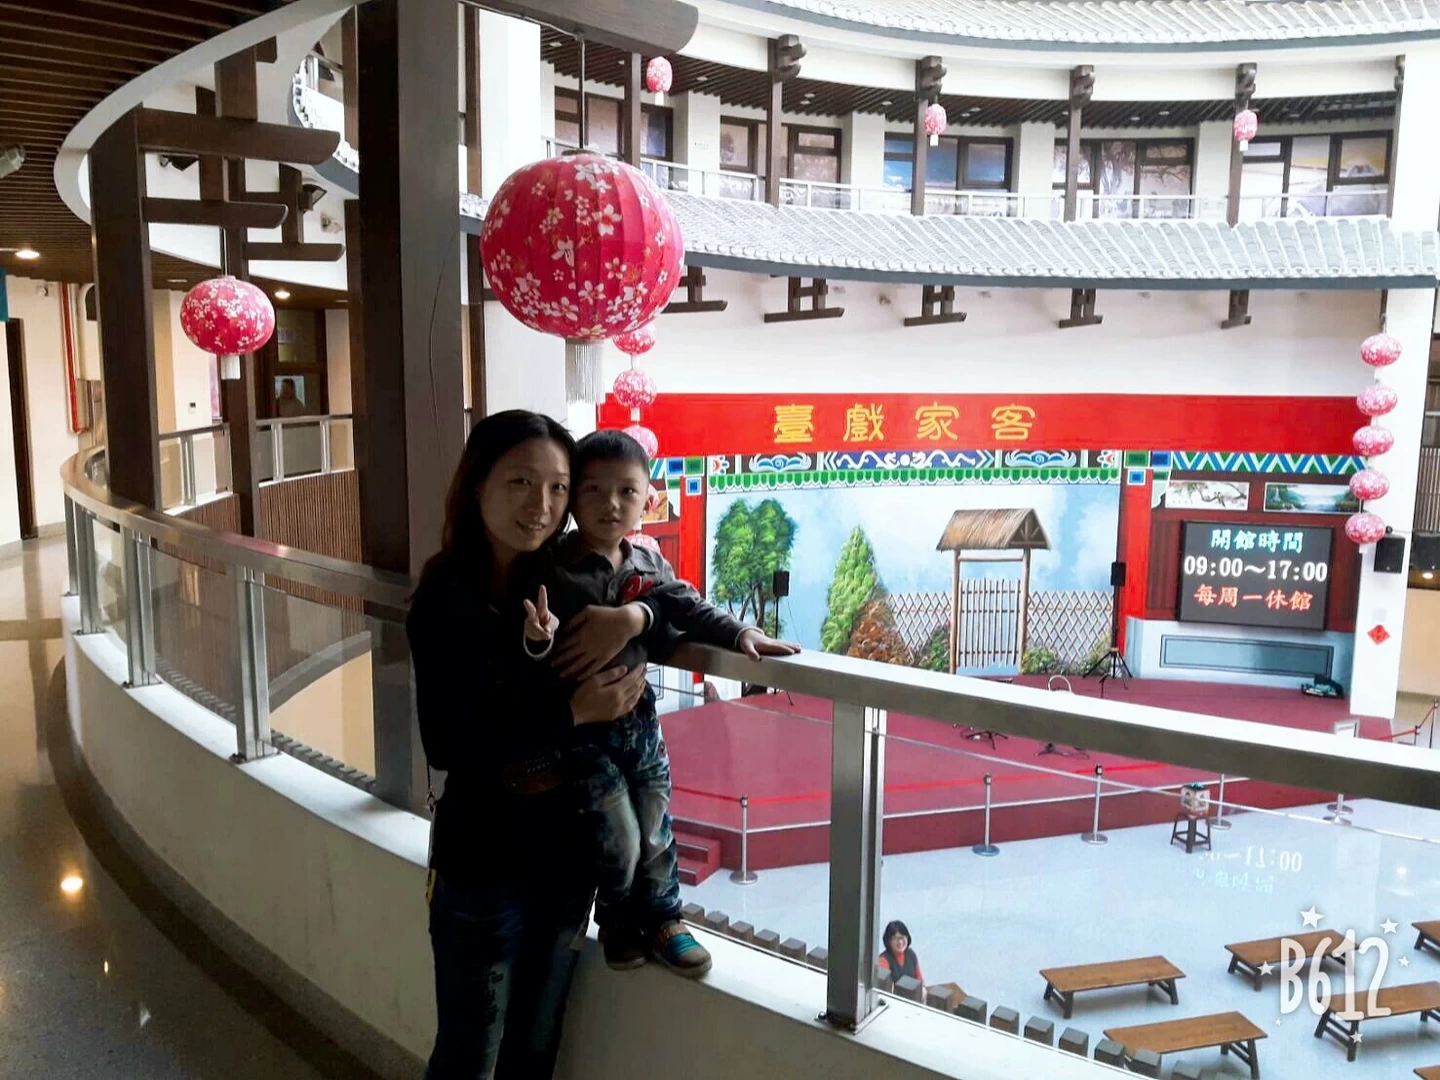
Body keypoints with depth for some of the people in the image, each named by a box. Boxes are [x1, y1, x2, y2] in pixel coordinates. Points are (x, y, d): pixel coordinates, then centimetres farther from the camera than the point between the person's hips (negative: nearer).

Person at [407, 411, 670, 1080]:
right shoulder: (445, 599, -16)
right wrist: (571, 713, -24)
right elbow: (447, 748, -20)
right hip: (482, 861, -4)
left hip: (569, 850, 4)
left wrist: (635, 616, -18)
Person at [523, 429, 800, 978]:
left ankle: (660, 921, 35)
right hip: (581, 724, -5)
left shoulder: (649, 564, 1)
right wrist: (539, 638, -41)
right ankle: (616, 922, 28)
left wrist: (740, 633, -9)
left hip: (637, 715, 5)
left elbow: (689, 609, 4)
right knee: (619, 836, -1)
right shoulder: (554, 567, -15)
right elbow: (541, 635, -18)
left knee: (656, 828, 14)